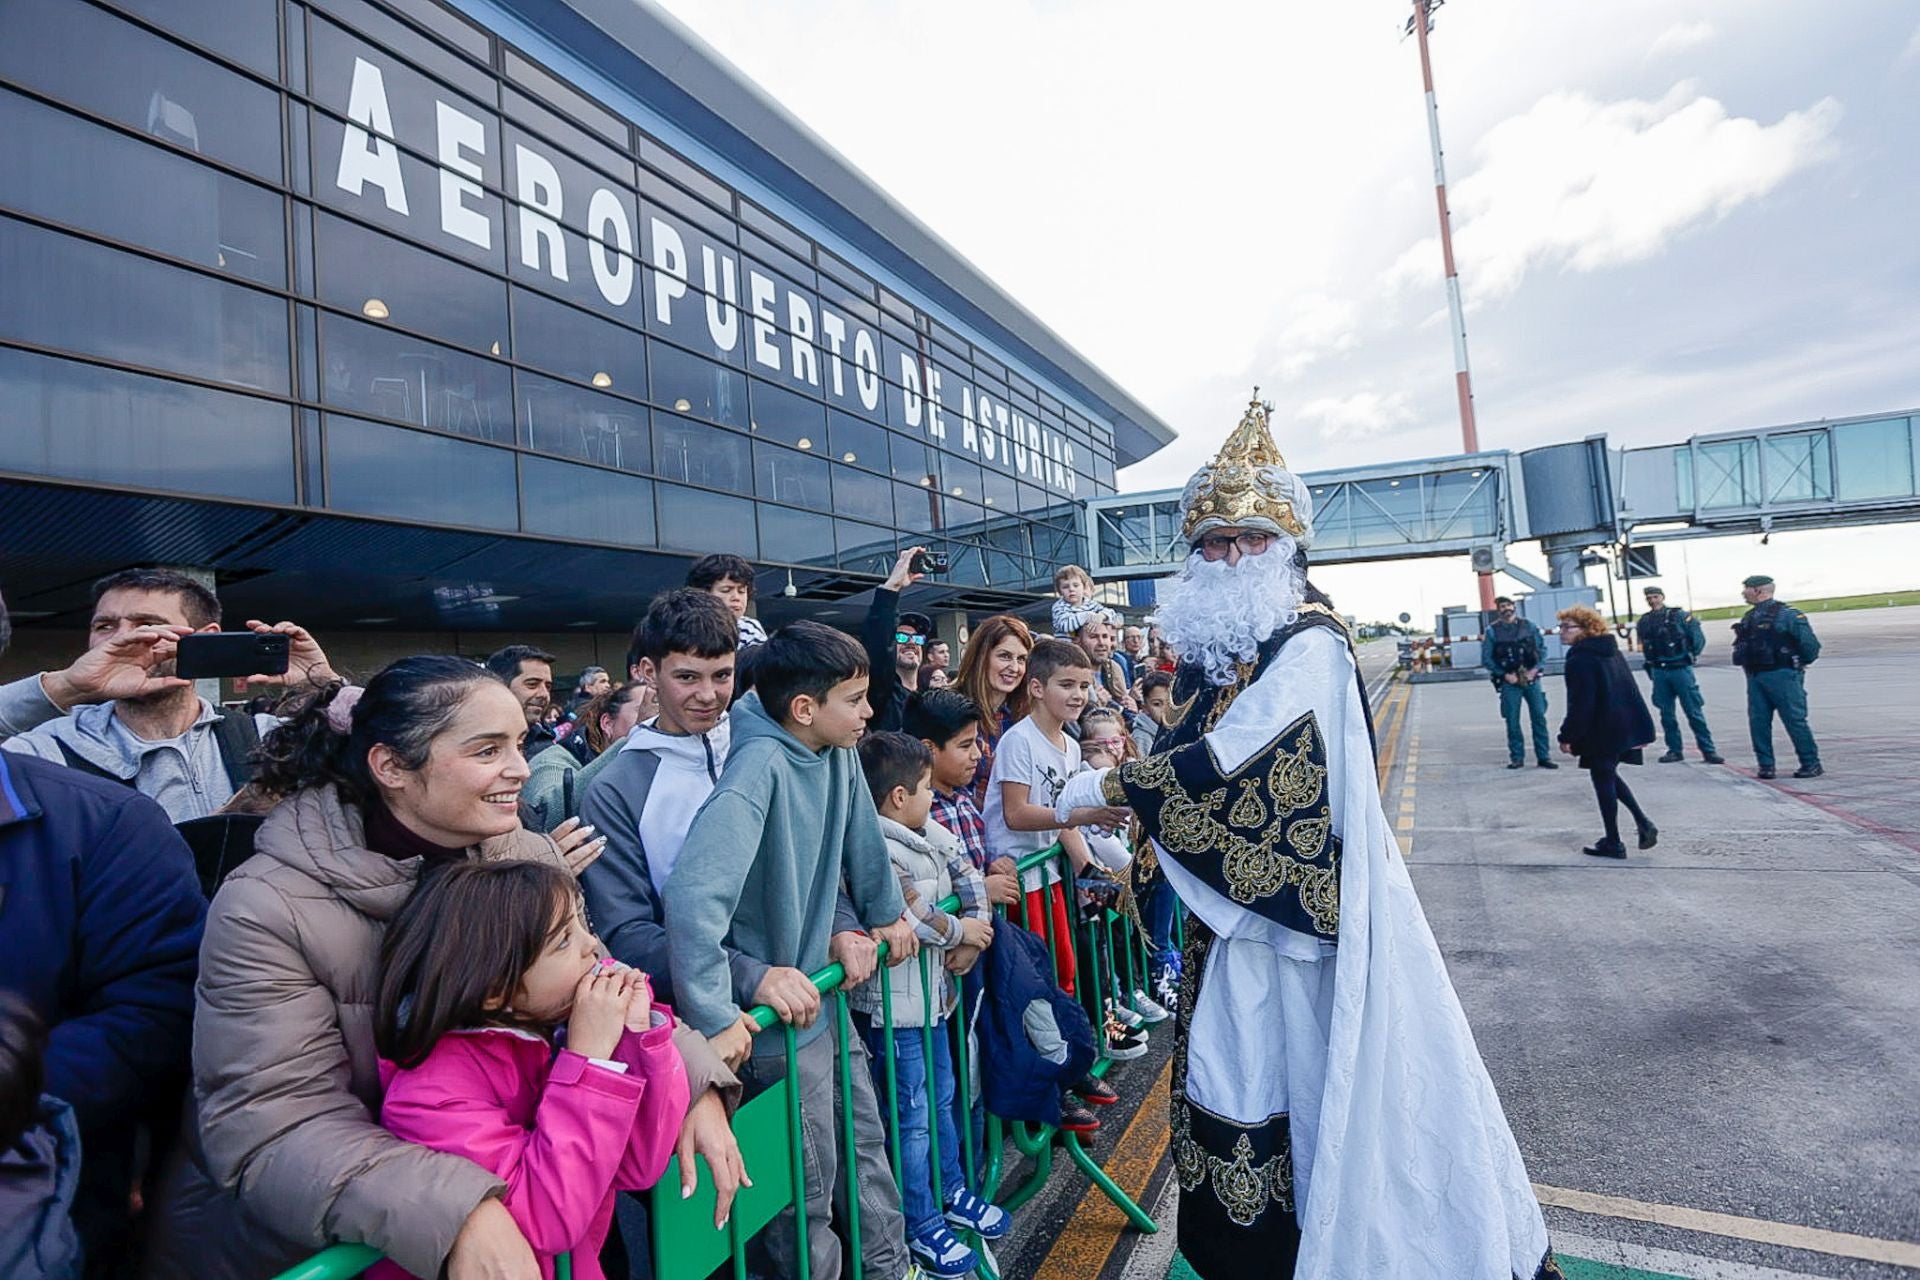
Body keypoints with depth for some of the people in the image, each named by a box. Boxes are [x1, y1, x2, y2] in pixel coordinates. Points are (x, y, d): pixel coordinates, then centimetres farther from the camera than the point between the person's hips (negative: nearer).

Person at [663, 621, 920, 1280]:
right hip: (777, 1011, -8)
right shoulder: (759, 767, -29)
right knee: (810, 1183, 10)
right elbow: (693, 893, -38)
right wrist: (718, 1020, -37)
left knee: (867, 1137, 23)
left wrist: (885, 915, 17)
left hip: (824, 991, 8)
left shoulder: (838, 753, -4)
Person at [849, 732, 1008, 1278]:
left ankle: (951, 1192, 43)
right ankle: (922, 1225, 27)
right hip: (895, 1004, -9)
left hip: (933, 992, 9)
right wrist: (960, 930, -16)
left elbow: (971, 879, 7)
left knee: (941, 1098, 24)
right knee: (913, 1117, 8)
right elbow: (903, 917, -32)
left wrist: (976, 934, -8)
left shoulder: (931, 833, 2)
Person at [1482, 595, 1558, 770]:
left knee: (1539, 717, 1)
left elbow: (1542, 649, 6)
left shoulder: (1529, 626, 6)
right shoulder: (1493, 631, 0)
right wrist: (1504, 674, -10)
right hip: (1509, 683, -1)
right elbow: (1486, 660, 0)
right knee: (1512, 721, 3)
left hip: (1531, 679, 1)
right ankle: (1517, 757, 13)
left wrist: (1535, 669, -8)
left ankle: (1543, 756, 10)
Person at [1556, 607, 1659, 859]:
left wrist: (1568, 736, -14)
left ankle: (1613, 843, 9)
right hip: (1624, 728, 9)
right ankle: (1643, 823, 14)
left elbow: (1581, 704, -20)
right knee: (1609, 775, 23)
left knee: (1603, 781, 2)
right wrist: (1642, 728, 20)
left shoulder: (1580, 660, -17)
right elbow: (1631, 691, 15)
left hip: (1601, 732, -9)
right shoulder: (1614, 652, 12)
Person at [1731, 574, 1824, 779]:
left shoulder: (1786, 614, -8)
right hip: (1755, 678, 7)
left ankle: (1811, 764, 8)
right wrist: (1747, 665, 13)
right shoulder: (1748, 618, 14)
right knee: (1758, 722, 4)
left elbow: (1810, 643, -9)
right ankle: (1766, 765, 9)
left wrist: (1801, 663, 1)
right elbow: (1741, 645, 22)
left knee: (1795, 720, -2)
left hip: (1782, 676, -7)